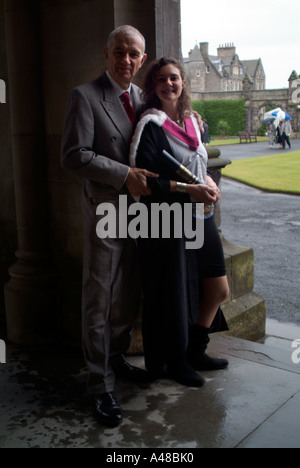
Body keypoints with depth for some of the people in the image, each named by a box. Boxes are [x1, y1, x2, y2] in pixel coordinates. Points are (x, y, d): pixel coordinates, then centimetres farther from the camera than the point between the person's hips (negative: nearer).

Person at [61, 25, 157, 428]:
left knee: (128, 296, 16)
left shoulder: (143, 98, 11)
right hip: (105, 210, -6)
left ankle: (116, 358, 36)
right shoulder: (85, 96, -8)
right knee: (99, 300, 3)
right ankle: (101, 386, 15)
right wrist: (125, 175, -18)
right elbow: (74, 155, -16)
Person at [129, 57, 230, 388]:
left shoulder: (190, 119, 12)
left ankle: (195, 351, 34)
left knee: (219, 291, 13)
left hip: (201, 217, 8)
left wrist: (208, 181, 0)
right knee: (174, 296, 3)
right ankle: (174, 361, 27)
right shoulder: (151, 124, -11)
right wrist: (188, 190, -21)